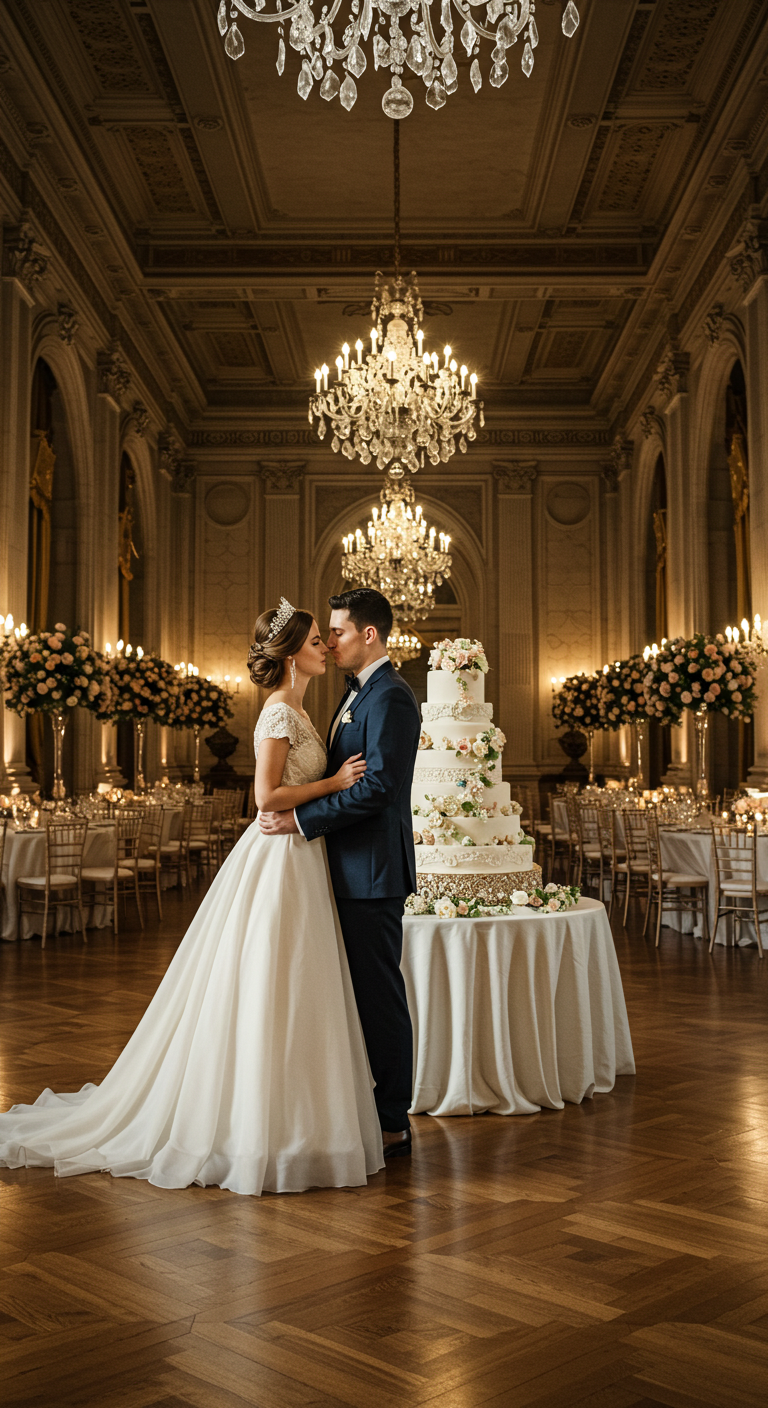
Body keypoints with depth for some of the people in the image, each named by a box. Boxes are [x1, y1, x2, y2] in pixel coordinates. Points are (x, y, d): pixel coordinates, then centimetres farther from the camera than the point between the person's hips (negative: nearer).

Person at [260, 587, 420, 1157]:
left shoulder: (390, 697, -15)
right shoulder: (358, 694, 17)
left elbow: (377, 786, -23)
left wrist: (302, 820, -20)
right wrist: (294, 806, 10)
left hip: (373, 872, -10)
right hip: (352, 868, 10)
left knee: (380, 994, -2)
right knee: (360, 993, 15)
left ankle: (392, 1125, 10)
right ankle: (370, 1109, 27)